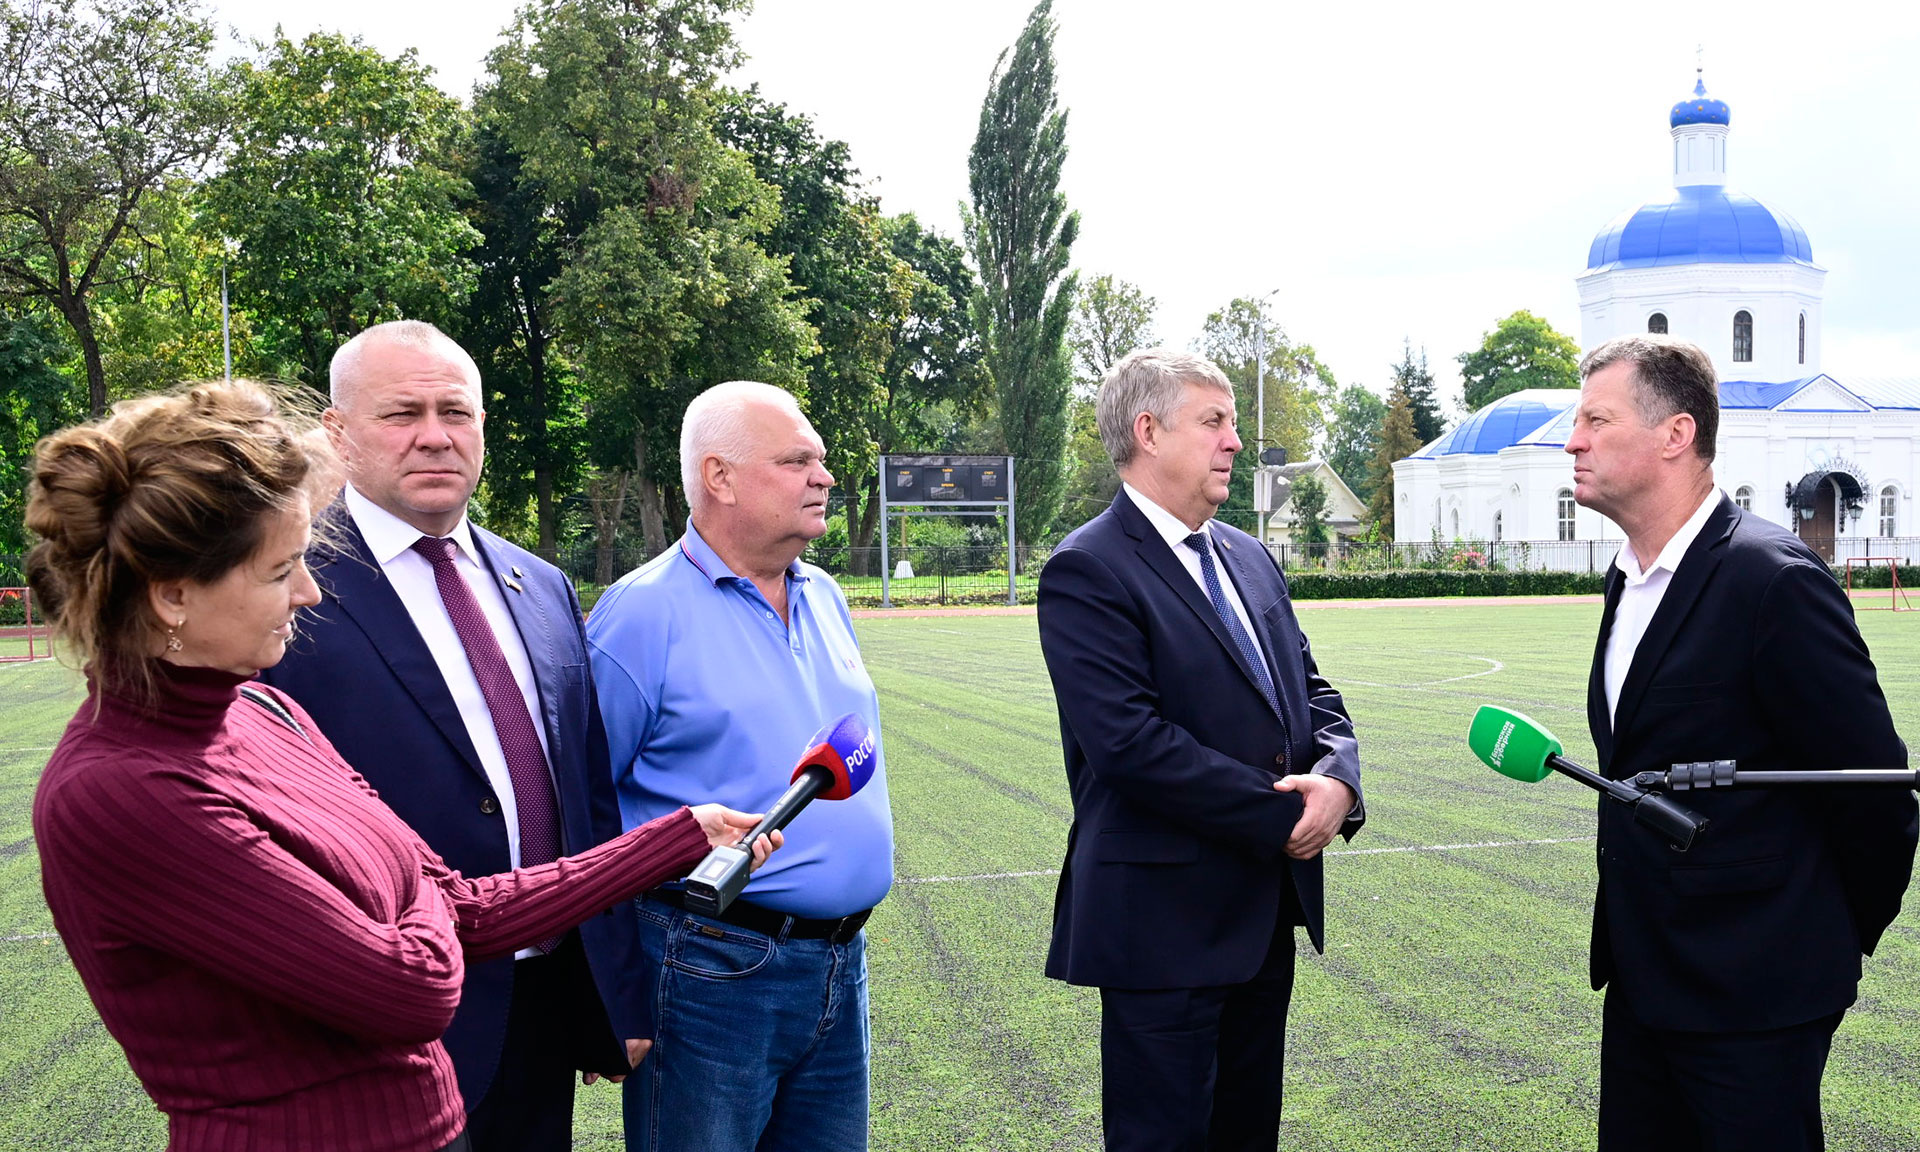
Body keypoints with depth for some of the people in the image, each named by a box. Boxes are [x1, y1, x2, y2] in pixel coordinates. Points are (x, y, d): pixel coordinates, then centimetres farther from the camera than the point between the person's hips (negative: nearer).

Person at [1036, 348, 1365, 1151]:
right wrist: (1280, 817, -17)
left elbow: (1310, 690, 14)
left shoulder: (1249, 557, 13)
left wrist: (1336, 777, -8)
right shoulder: (1087, 571, -13)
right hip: (1166, 917, -8)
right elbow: (1129, 743, -22)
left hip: (1269, 906, 8)